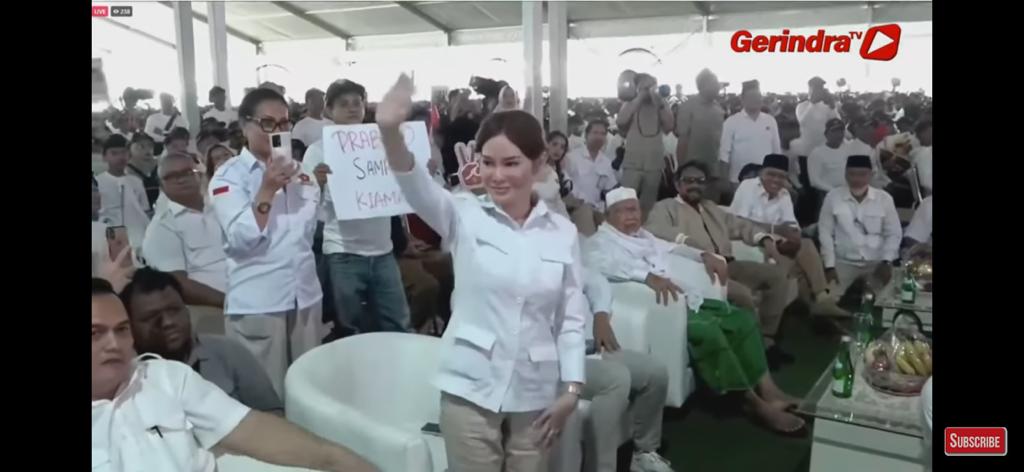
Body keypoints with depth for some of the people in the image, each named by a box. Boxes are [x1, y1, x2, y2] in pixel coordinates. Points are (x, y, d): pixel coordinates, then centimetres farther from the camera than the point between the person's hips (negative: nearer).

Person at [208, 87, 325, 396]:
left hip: (305, 296, 5)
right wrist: (268, 189, -20)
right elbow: (241, 238, -17)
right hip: (256, 303, -5)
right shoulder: (228, 176, -5)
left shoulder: (299, 172, 12)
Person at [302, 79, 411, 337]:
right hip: (343, 253, -3)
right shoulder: (318, 150, -2)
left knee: (398, 325, 10)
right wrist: (317, 184, -26)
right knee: (351, 331, 8)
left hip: (382, 250, 3)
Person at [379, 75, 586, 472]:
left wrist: (571, 388, -1)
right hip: (471, 388, -1)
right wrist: (390, 131, -43)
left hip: (535, 393, 2)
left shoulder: (562, 231, 0)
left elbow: (571, 318, 3)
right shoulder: (465, 216, -5)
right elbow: (418, 188, -25)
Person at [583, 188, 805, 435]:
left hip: (688, 298, 10)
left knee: (742, 318, 2)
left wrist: (704, 255, 12)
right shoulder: (599, 243, -3)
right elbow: (605, 264, -25)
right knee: (708, 331, -29)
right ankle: (755, 402, -16)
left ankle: (768, 391, 3)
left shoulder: (642, 235, 26)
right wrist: (649, 276, -38)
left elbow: (671, 249, 32)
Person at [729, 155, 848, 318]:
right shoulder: (748, 186, -7)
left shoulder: (784, 194, 12)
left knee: (806, 245, -19)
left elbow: (792, 226, 0)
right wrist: (774, 228, -24)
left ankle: (821, 298, -24)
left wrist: (792, 235, -26)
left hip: (774, 243, 6)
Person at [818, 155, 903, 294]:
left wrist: (887, 262, -5)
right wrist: (829, 266, -4)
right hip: (844, 263, -1)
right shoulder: (832, 197, -3)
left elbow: (893, 233, 6)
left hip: (877, 263, 1)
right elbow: (825, 233, -1)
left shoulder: (884, 198, 1)